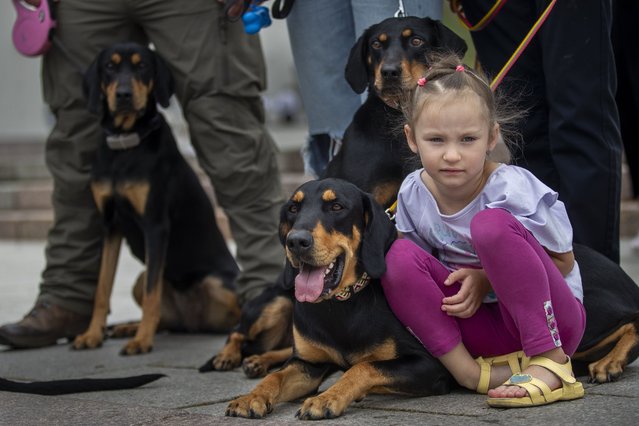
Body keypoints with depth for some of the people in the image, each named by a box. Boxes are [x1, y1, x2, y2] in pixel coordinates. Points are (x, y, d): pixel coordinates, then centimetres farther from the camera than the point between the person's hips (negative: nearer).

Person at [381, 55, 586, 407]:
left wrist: (486, 279, -18)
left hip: (553, 321, -4)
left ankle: (550, 362, -26)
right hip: (483, 326, 5)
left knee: (491, 225, -30)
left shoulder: (512, 189, -19)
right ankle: (472, 371, -21)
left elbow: (563, 263, -9)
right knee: (398, 255, -18)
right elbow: (420, 269, 9)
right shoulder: (413, 193, -6)